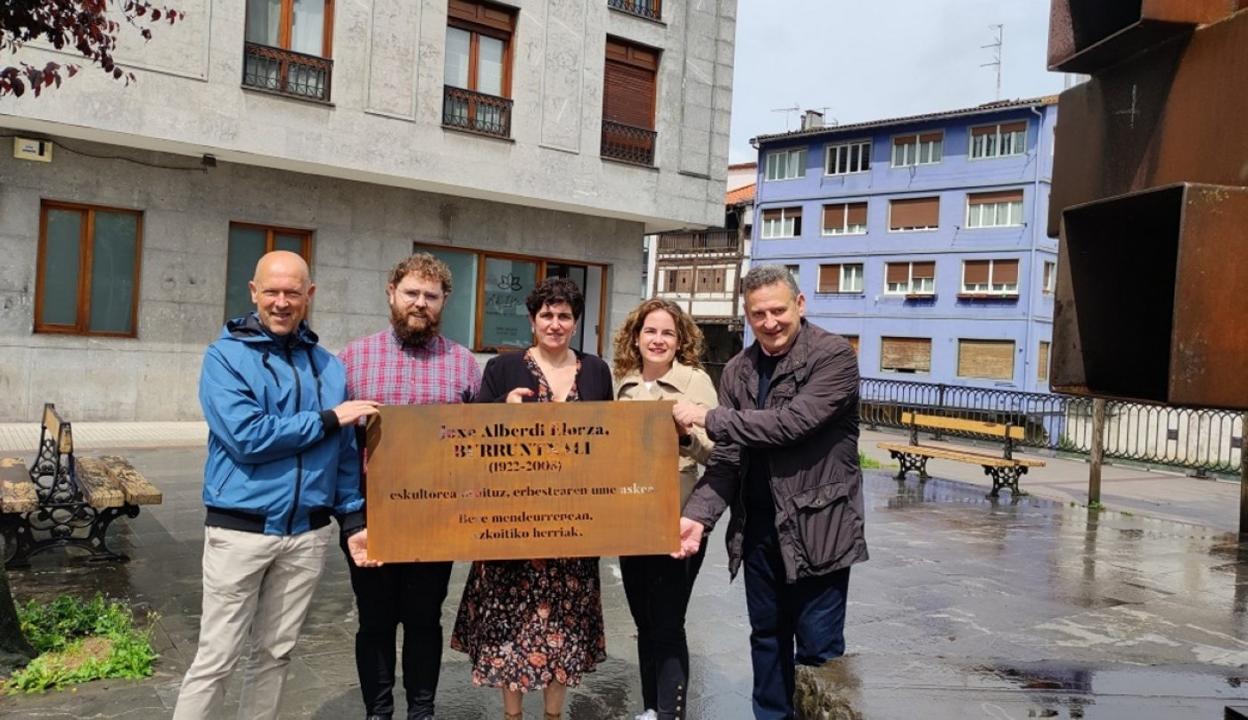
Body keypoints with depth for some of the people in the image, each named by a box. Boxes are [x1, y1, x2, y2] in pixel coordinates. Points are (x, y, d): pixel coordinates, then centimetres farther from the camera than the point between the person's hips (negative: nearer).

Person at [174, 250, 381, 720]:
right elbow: (247, 437, -20)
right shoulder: (226, 356, -7)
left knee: (275, 653, 16)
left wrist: (354, 520, 4)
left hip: (308, 532, 4)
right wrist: (328, 420, -14)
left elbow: (345, 453, 10)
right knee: (216, 659, 4)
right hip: (241, 530, -4)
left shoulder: (329, 367, 6)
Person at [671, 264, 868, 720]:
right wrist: (698, 514, -15)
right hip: (758, 528, 5)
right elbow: (727, 457, 0)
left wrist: (709, 418, -18)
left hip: (817, 526, -5)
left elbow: (792, 423, -23)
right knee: (766, 637, 18)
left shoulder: (834, 356, -11)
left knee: (819, 647, 5)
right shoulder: (738, 371, 4)